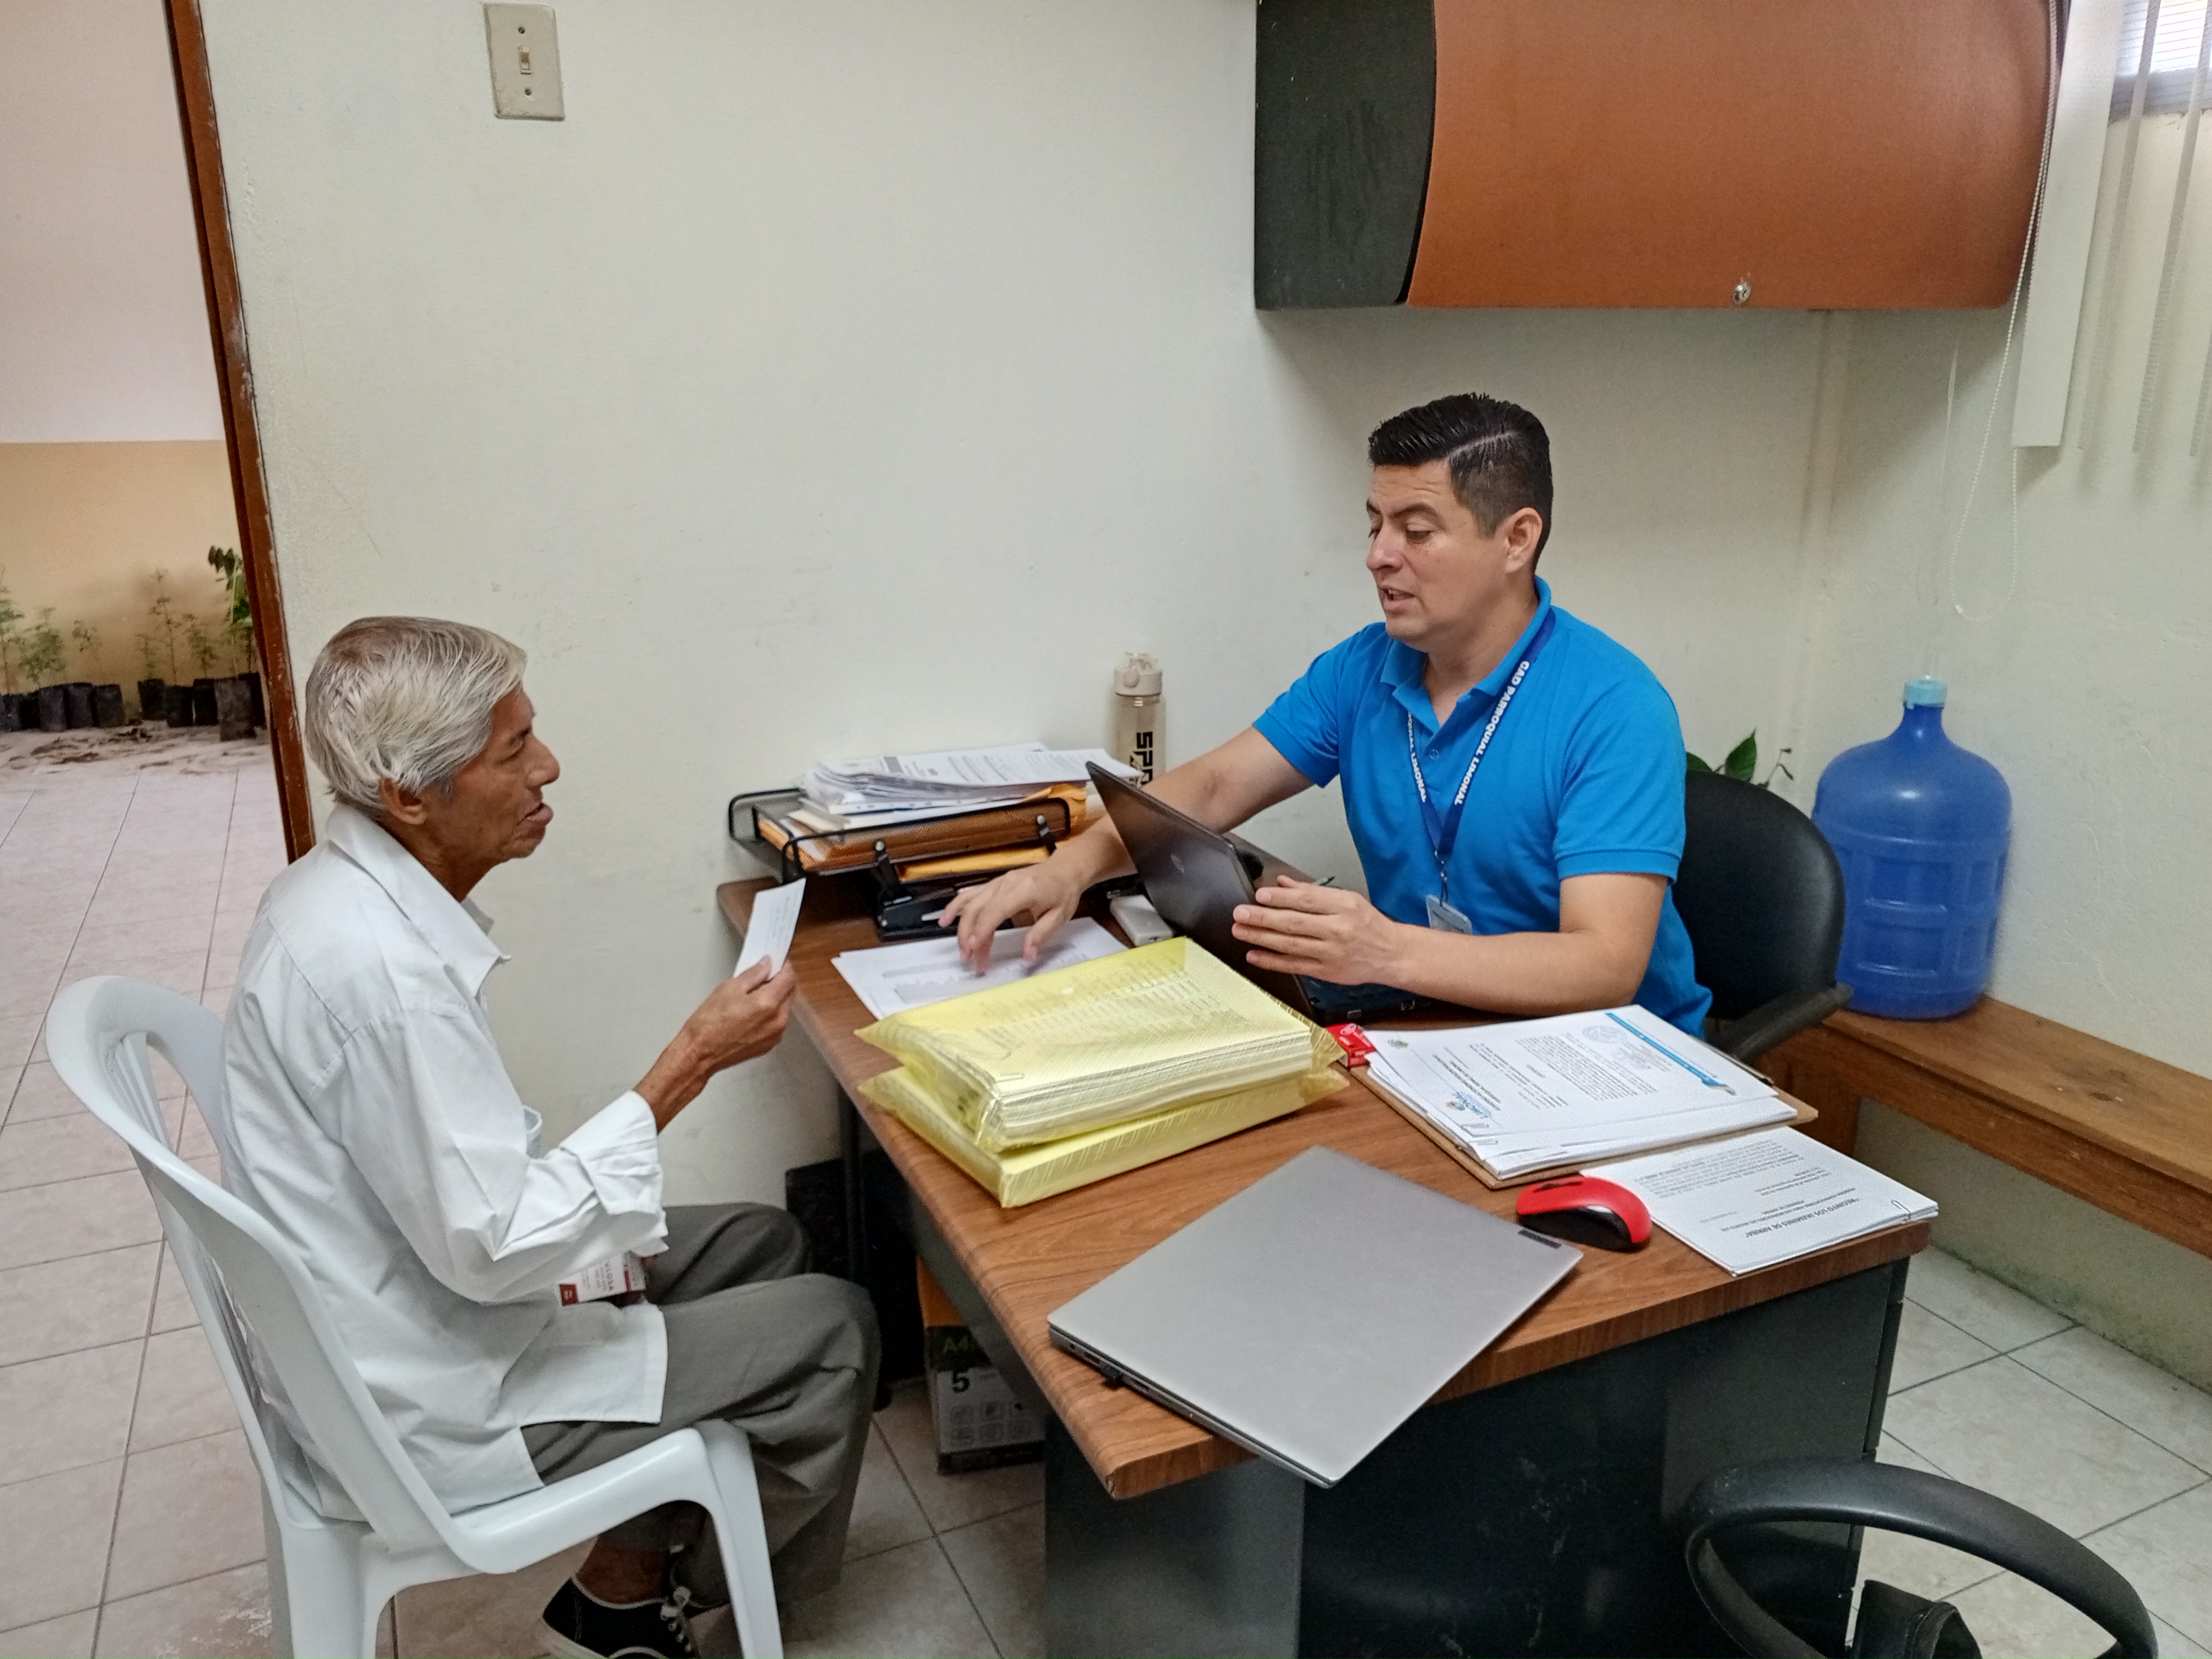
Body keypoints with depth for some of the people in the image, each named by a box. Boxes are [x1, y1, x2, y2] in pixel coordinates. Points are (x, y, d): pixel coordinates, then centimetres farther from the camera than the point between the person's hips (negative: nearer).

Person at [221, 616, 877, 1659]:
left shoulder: (337, 888, 0)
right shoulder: (384, 968, -32)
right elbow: (491, 1246, -28)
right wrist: (691, 1063, -25)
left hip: (393, 1312, 9)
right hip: (428, 1400, -9)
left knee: (760, 1242, 15)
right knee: (830, 1331, -5)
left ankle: (636, 1565, 24)